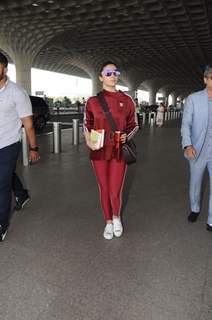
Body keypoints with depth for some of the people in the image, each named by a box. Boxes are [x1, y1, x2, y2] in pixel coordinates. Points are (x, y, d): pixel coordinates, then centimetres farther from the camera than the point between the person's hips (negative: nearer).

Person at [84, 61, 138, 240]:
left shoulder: (127, 100, -1)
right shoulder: (92, 101, 0)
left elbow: (134, 125, 8)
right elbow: (87, 125, 11)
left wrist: (127, 135, -12)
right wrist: (88, 140, -8)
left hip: (119, 152, -1)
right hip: (99, 151, 1)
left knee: (115, 192, -3)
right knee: (104, 190, 11)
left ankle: (117, 217, 32)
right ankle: (108, 222, 35)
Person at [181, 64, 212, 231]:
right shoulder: (193, 99, -5)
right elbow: (186, 124, -8)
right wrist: (187, 145, -23)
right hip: (198, 151, 0)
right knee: (195, 183, 18)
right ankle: (195, 209, 42)